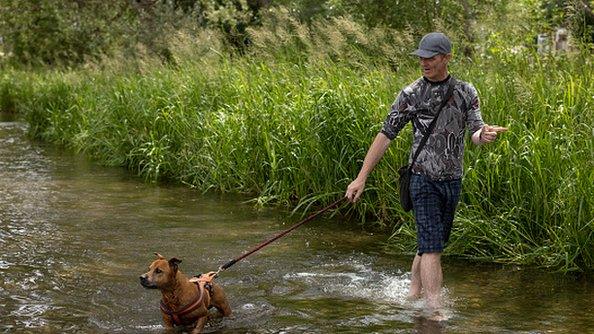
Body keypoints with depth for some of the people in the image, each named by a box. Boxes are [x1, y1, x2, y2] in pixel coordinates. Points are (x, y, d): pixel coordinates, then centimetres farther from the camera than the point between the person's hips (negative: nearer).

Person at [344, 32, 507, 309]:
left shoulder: (466, 92, 5)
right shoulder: (411, 94, -3)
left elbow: (475, 133, 1)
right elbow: (385, 136, -2)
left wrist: (484, 135, -26)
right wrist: (361, 177, -6)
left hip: (452, 179, 4)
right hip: (424, 179, -4)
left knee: (429, 244, 13)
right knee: (431, 246, -12)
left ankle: (413, 294, 29)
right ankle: (435, 310, -15)